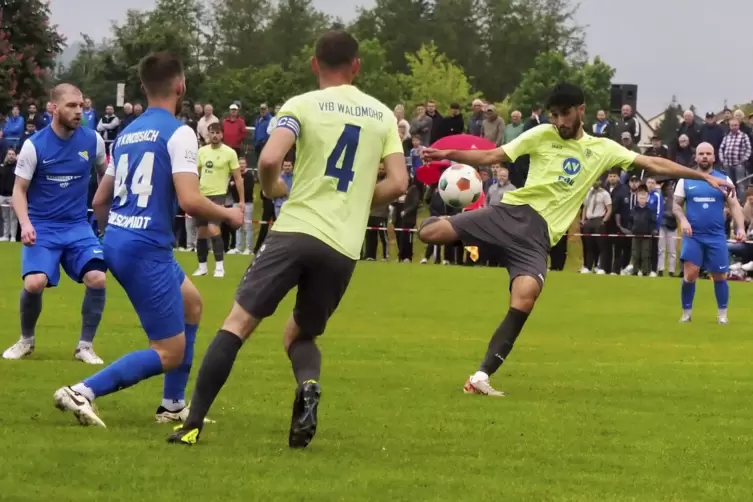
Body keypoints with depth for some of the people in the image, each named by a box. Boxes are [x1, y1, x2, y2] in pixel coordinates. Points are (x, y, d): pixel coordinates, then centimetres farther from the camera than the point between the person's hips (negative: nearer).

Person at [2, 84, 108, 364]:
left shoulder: (92, 140, -3)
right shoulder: (34, 145, -11)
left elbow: (106, 175, 16)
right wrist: (25, 224, -22)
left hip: (78, 226, 3)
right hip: (42, 227, -3)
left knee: (97, 278, -17)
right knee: (35, 282, -21)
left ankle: (85, 346, 2)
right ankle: (26, 340, 8)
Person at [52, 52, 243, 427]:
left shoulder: (128, 133, 14)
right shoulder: (178, 133, -10)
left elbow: (100, 201, 18)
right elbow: (189, 200, -20)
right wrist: (227, 215, -2)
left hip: (116, 241, 9)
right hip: (147, 247, -9)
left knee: (191, 302, 29)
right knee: (170, 353, -3)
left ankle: (173, 405, 29)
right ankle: (82, 392, -15)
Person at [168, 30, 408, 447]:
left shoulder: (302, 106, 1)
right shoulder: (382, 115, 12)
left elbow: (269, 160, -13)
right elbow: (398, 183, 6)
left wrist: (272, 188, 9)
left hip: (297, 230, -4)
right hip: (344, 248, 4)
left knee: (238, 323, 0)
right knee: (301, 335, 21)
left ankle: (194, 423, -10)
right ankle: (308, 384, -13)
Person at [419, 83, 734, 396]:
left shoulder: (602, 149, 13)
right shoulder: (541, 136, 8)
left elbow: (653, 164, 16)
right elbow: (491, 157, 7)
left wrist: (705, 177, 14)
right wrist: (448, 155, -7)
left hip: (539, 232, 1)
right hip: (513, 211, -1)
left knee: (526, 295, -28)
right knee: (430, 233, -21)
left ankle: (481, 376, -25)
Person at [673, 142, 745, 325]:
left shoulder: (724, 179, 4)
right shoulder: (685, 180, 4)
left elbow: (734, 205, 3)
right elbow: (676, 204, 8)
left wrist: (740, 228, -11)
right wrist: (683, 220, -12)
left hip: (716, 236, 0)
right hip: (693, 235, 0)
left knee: (720, 276, 4)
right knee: (690, 274, -9)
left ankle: (722, 314, 16)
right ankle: (686, 313, 6)